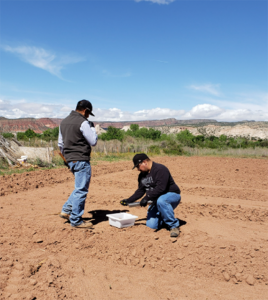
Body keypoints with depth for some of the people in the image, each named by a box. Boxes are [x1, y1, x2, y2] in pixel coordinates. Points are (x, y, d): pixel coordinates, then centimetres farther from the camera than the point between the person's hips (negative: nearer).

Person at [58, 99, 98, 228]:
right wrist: (92, 127, 4)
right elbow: (93, 141, -9)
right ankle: (76, 221, 7)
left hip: (70, 160, 9)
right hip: (81, 160, -9)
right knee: (81, 190, 0)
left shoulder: (64, 122, 13)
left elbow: (60, 143, 19)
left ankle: (66, 210, 21)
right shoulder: (83, 123, -14)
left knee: (80, 188, 22)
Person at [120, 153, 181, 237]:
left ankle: (174, 225, -23)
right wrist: (129, 200, 5)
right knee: (151, 225, -6)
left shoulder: (160, 169, -21)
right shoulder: (142, 175, 7)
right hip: (156, 200, 8)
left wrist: (147, 197, -33)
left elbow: (160, 188, -31)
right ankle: (165, 218, 24)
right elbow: (140, 191, 13)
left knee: (160, 201, -42)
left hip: (172, 196, -8)